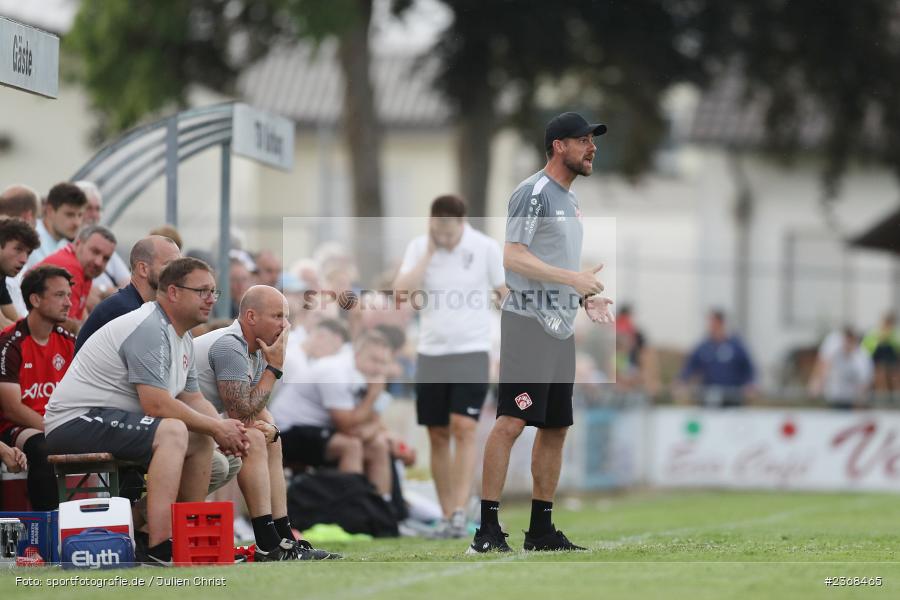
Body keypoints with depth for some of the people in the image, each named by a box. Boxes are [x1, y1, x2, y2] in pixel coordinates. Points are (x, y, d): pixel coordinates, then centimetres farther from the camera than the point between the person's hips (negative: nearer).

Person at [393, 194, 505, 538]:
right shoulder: (418, 248, 0)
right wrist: (429, 253, -14)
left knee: (464, 429, -15)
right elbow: (400, 292, -12)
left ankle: (459, 515, -18)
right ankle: (446, 516, 13)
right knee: (438, 436, 5)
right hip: (431, 353, 3)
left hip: (471, 353, -3)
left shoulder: (486, 249, -5)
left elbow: (506, 293, 2)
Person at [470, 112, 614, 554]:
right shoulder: (534, 192, -9)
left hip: (561, 329, 10)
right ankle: (488, 529, -17)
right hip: (527, 323, -10)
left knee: (556, 427, 10)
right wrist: (571, 278, -22)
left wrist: (585, 297, 12)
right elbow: (513, 256, -18)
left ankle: (541, 529, 16)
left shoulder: (569, 200, 20)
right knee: (511, 421, -15)